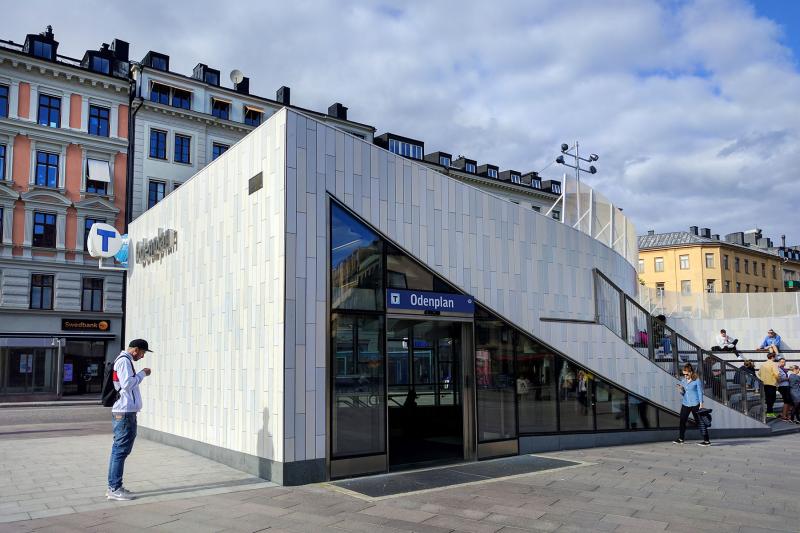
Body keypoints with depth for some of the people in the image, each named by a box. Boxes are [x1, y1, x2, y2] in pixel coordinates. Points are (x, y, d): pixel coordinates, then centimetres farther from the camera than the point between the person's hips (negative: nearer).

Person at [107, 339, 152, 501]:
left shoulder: (123, 360, 18)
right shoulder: (124, 361, -12)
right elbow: (127, 383, -21)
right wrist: (142, 373, -12)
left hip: (124, 412, 10)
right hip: (124, 413, -10)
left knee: (119, 450, 13)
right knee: (121, 450, -7)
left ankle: (113, 486, 20)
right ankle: (115, 489, -3)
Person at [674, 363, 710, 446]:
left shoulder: (697, 381, -9)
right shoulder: (683, 381, 7)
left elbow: (700, 392, -6)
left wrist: (701, 404, -10)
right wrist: (681, 390, -8)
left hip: (695, 404, -6)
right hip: (685, 404, 6)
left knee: (700, 422, -2)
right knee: (682, 421, 8)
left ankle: (706, 440, 2)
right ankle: (680, 439, 21)